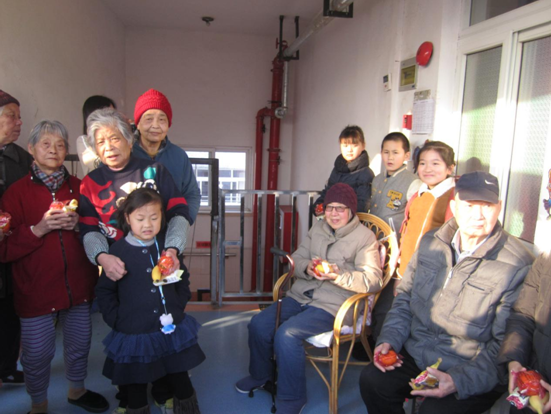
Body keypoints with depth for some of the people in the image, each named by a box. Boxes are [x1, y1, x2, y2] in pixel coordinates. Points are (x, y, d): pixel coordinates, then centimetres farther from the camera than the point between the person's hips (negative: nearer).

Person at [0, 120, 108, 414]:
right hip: (35, 288, -3)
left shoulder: (78, 187, 4)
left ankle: (76, 390, 44)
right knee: (37, 354, 8)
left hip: (78, 284, 3)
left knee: (79, 344, 18)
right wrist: (39, 229, -21)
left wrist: (79, 225, -11)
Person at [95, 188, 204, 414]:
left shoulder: (166, 246, 0)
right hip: (134, 334, -2)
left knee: (181, 381, 16)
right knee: (137, 388, 16)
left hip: (172, 330, 2)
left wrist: (178, 306, 0)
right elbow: (104, 291, -2)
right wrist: (116, 319, -7)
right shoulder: (118, 251, -8)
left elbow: (183, 279, 10)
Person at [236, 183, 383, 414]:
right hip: (300, 296, 7)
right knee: (258, 324, -5)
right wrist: (307, 267, -12)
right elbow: (296, 258, 12)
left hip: (332, 305, -6)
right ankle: (260, 375, 26)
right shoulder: (318, 228, 13)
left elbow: (374, 281, -15)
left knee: (286, 334, -26)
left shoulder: (365, 237, -6)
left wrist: (340, 275, -29)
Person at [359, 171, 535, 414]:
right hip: (416, 355, 4)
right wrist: (389, 339, -2)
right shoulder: (431, 243, 3)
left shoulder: (518, 266, -14)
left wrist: (459, 381, -23)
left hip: (473, 373, -4)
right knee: (372, 380, -15)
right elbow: (405, 296, 11)